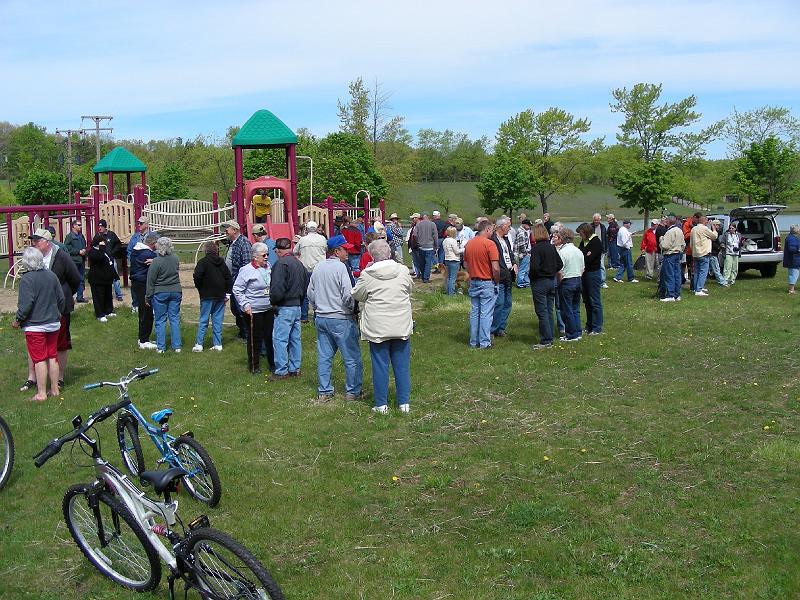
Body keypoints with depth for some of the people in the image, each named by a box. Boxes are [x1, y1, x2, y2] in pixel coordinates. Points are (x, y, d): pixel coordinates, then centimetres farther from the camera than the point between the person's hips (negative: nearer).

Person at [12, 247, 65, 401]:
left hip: (35, 326, -6)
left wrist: (17, 320, -6)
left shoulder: (26, 278, -15)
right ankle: (55, 390, 20)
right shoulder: (51, 275, 4)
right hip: (53, 323, 6)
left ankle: (41, 393, 2)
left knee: (39, 359, -2)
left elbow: (26, 303, -20)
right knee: (53, 356, 13)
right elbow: (61, 299, 9)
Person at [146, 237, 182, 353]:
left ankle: (160, 347, 8)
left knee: (160, 320, 5)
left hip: (160, 293, -4)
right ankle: (177, 346, 11)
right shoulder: (175, 259, 0)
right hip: (176, 291, 4)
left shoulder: (156, 262, -15)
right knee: (175, 319, 9)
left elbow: (151, 281, -10)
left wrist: (148, 297, -1)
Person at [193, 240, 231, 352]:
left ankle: (199, 344, 1)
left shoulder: (203, 262, -9)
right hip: (220, 296, 4)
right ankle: (218, 345, 7)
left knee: (203, 320, 1)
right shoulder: (221, 262, 7)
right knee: (218, 320, 7)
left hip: (207, 296, -4)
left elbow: (197, 276, -18)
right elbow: (228, 277, 8)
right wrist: (226, 292, 11)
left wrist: (200, 288, -1)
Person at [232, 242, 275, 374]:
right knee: (255, 339, 2)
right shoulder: (246, 270, -12)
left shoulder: (268, 268, 7)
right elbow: (236, 290, -9)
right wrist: (245, 305, -14)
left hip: (269, 309, 6)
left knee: (270, 337, 10)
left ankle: (273, 363, 22)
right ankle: (253, 366, 15)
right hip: (254, 311, -6)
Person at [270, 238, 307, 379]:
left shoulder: (281, 263, -15)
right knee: (295, 339, 13)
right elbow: (305, 287, 17)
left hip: (284, 308, -9)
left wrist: (273, 300, -5)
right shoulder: (299, 263, 12)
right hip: (297, 306, 9)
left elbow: (277, 289, -22)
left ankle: (282, 371, -2)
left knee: (279, 339, -3)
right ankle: (295, 369, 20)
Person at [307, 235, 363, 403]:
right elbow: (348, 295, -19)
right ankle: (352, 392, 11)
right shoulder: (340, 267, -15)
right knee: (352, 357, 4)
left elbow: (310, 294, 12)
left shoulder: (317, 268, 6)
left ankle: (324, 392, 16)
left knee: (324, 356, 12)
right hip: (341, 319, -7)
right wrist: (351, 310, -2)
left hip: (320, 318, 7)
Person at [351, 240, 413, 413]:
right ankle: (404, 403, 15)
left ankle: (381, 404, 12)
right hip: (402, 326, 2)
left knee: (380, 365, 7)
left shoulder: (367, 275, -10)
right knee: (402, 365, 10)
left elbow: (357, 295, 3)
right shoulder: (403, 271, -3)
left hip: (377, 328, -2)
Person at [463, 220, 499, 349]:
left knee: (474, 312, 13)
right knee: (486, 313, 1)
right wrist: (496, 281, -4)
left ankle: (474, 341, 19)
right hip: (487, 283, -6)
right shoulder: (489, 244, -16)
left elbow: (465, 263, 13)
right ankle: (485, 342, 4)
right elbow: (495, 268, -19)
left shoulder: (469, 243, 5)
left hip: (473, 282, 6)